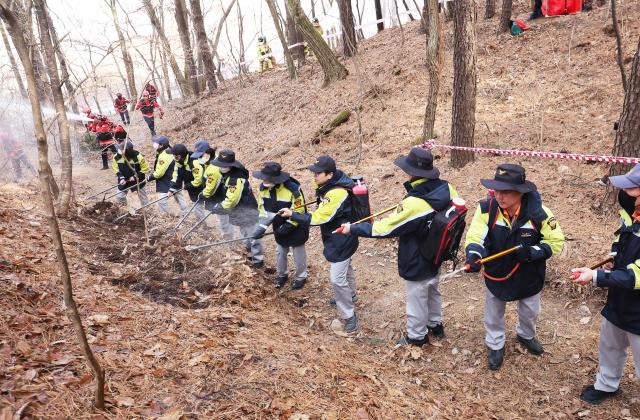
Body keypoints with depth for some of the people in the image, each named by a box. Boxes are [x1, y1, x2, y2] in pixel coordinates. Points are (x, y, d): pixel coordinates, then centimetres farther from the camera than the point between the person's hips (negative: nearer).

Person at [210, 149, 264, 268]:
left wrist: (218, 207, -14)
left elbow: (231, 201, -27)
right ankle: (251, 252, 43)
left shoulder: (237, 179, -31)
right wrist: (219, 206, 11)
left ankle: (258, 259, 13)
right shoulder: (228, 174, 0)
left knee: (252, 235, 1)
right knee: (245, 234, 25)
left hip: (248, 212, -10)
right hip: (241, 212, 10)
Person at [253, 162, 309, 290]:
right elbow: (263, 209, -5)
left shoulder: (292, 189, -33)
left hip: (296, 228, -5)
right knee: (280, 252, 22)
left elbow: (298, 212, -24)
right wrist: (262, 227, -17)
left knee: (298, 253, 13)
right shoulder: (263, 188, -15)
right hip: (279, 227, 5)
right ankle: (281, 274, 44)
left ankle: (301, 277, 35)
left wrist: (287, 226, -25)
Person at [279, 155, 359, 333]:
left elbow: (319, 218, -29)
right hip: (339, 237, 10)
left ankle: (349, 316, 8)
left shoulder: (337, 193, -33)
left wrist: (292, 215, -23)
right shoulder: (330, 184, -3)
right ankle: (349, 296, 53)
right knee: (345, 268, 29)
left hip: (341, 240, -10)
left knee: (337, 278, -8)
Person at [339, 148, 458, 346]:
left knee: (417, 299, 16)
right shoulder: (446, 188, -16)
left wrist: (353, 229, -18)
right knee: (433, 292, 30)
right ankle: (435, 325, 52)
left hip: (417, 264, -7)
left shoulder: (413, 204, -37)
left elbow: (385, 228, -29)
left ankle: (417, 336, 38)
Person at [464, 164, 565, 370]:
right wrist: (473, 255, -50)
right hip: (496, 274, 0)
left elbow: (555, 241, -16)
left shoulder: (538, 212, -26)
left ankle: (526, 335, 60)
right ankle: (496, 346, 47)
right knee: (493, 314, 20)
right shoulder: (487, 208, -27)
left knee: (529, 312, 28)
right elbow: (475, 237, -29)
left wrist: (532, 252, -32)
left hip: (529, 276, 1)